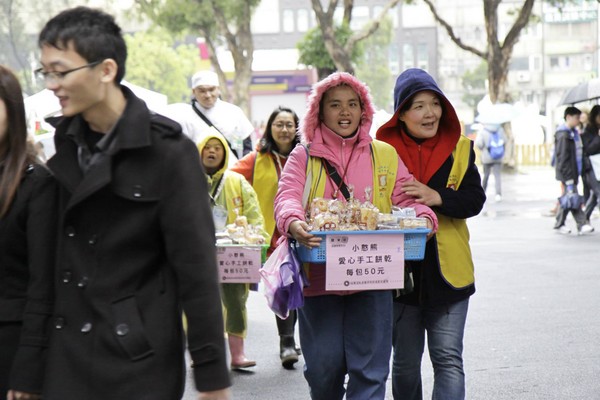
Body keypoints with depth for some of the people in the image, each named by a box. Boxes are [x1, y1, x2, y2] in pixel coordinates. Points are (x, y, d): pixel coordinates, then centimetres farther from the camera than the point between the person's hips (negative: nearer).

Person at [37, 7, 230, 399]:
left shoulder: (167, 150, -12)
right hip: (67, 356, 5)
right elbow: (59, 252, 10)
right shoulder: (63, 141, 4)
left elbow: (196, 269, -13)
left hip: (139, 359, -5)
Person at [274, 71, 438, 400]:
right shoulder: (303, 156, 9)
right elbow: (287, 197, -6)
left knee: (369, 368, -2)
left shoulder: (385, 155, 13)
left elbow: (406, 199, 7)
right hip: (317, 277, 0)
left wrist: (423, 218, -16)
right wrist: (294, 223, -29)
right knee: (323, 366, 5)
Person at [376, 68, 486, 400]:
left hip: (448, 271, 0)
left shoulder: (460, 148, 3)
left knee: (449, 360, -4)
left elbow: (475, 199, -5)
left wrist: (437, 197, -21)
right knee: (405, 363, 13)